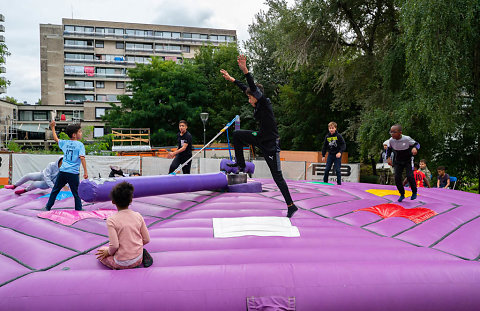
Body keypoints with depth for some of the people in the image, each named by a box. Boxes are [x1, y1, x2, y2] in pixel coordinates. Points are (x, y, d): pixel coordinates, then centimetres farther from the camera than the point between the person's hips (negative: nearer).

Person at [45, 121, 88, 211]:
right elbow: (82, 158, -17)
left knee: (55, 190, 18)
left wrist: (53, 128, 43)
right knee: (76, 193, 3)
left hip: (63, 171, 5)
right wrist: (85, 172, -18)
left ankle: (48, 207, 28)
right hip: (73, 173, -5)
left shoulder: (65, 143, 10)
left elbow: (56, 139, 30)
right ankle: (78, 209, 7)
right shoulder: (80, 145, -6)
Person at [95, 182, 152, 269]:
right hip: (138, 259, 4)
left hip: (122, 263, -4)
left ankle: (117, 267, -1)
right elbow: (146, 239, 1)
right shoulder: (138, 216, -3)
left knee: (101, 251, 24)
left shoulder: (111, 220, -15)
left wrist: (108, 252, 3)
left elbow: (114, 245, -19)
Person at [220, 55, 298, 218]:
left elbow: (254, 88, -34)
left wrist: (245, 70, -44)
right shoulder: (258, 103, 3)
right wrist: (231, 79, 21)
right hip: (260, 137, 8)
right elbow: (246, 88, 15)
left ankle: (291, 206, 7)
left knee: (277, 177, -4)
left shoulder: (265, 103, -18)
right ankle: (240, 164, 22)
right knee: (237, 134, 10)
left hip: (270, 144, -8)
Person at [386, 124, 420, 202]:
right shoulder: (391, 140, -14)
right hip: (397, 162, 3)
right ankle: (402, 194, 13)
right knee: (397, 177, -5)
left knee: (410, 176, -14)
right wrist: (388, 157, -6)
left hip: (407, 161, -3)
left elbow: (417, 144, -10)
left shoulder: (407, 139, -24)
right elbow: (389, 149, 6)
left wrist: (415, 148, -33)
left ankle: (414, 192, 13)